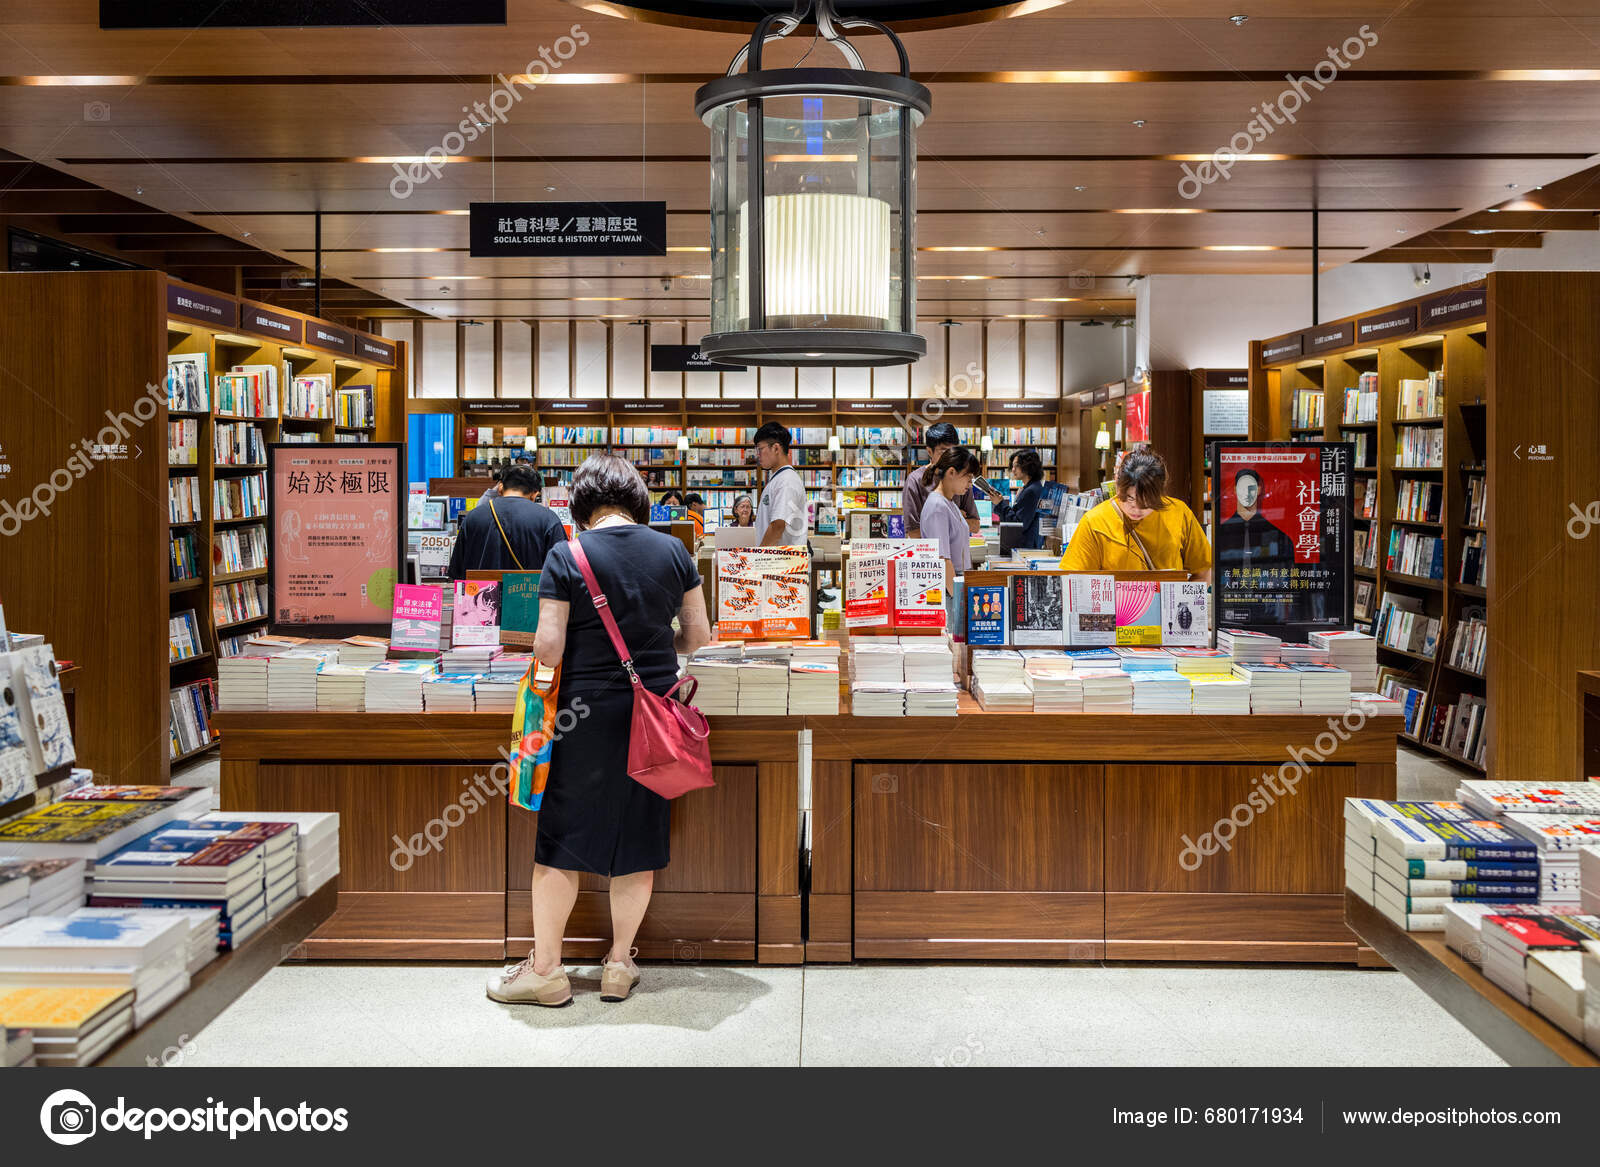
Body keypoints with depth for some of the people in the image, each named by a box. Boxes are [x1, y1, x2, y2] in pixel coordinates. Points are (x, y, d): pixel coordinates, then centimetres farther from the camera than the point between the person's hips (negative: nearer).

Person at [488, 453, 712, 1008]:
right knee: (639, 839, 12)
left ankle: (545, 969, 15)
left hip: (589, 712, -3)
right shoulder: (672, 551, 1)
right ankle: (620, 965, 21)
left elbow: (548, 647, -12)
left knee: (561, 841, 7)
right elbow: (699, 635, 6)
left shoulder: (567, 557, -9)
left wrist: (579, 653, 10)